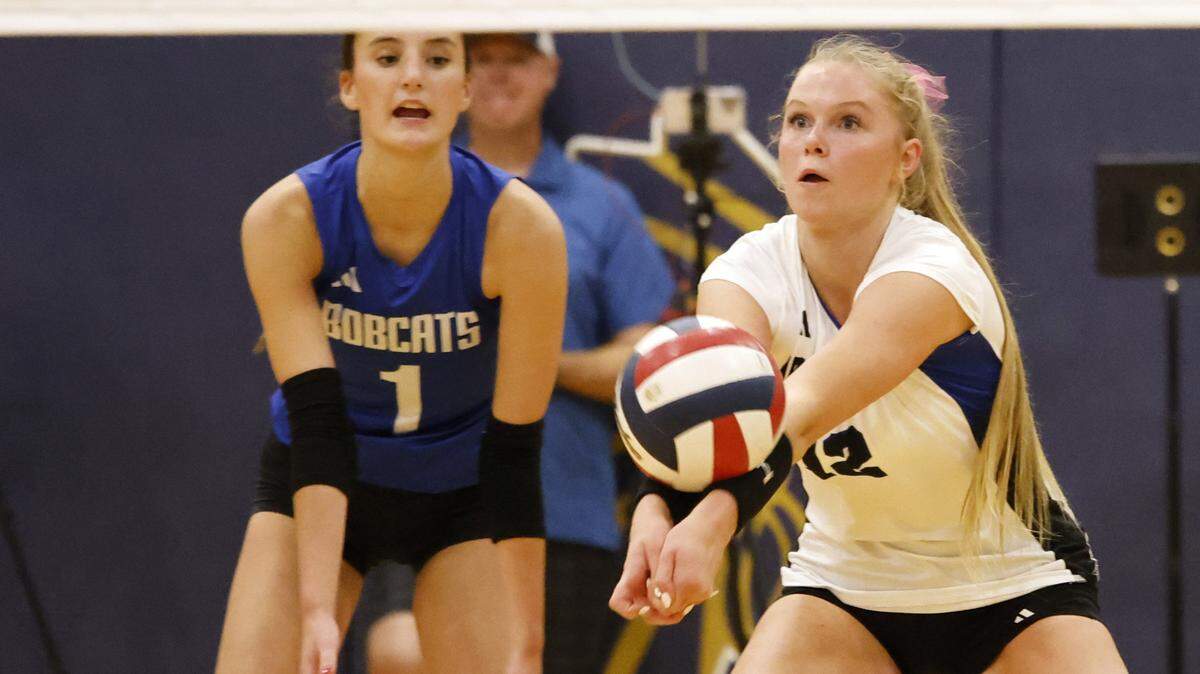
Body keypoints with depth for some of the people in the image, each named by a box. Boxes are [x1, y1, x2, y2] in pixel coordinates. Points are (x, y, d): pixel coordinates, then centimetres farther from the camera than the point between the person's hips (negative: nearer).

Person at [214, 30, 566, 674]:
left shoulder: (520, 225, -25)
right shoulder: (285, 219, -24)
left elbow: (514, 451, -23)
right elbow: (315, 422, -29)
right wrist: (317, 608, -39)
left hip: (462, 491, 0)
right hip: (316, 484, 0)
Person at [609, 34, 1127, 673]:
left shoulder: (935, 269, -25)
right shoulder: (752, 270, -12)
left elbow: (805, 408, -42)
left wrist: (712, 522, -59)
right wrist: (658, 512, -54)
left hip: (1013, 591, -3)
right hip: (846, 589, 3)